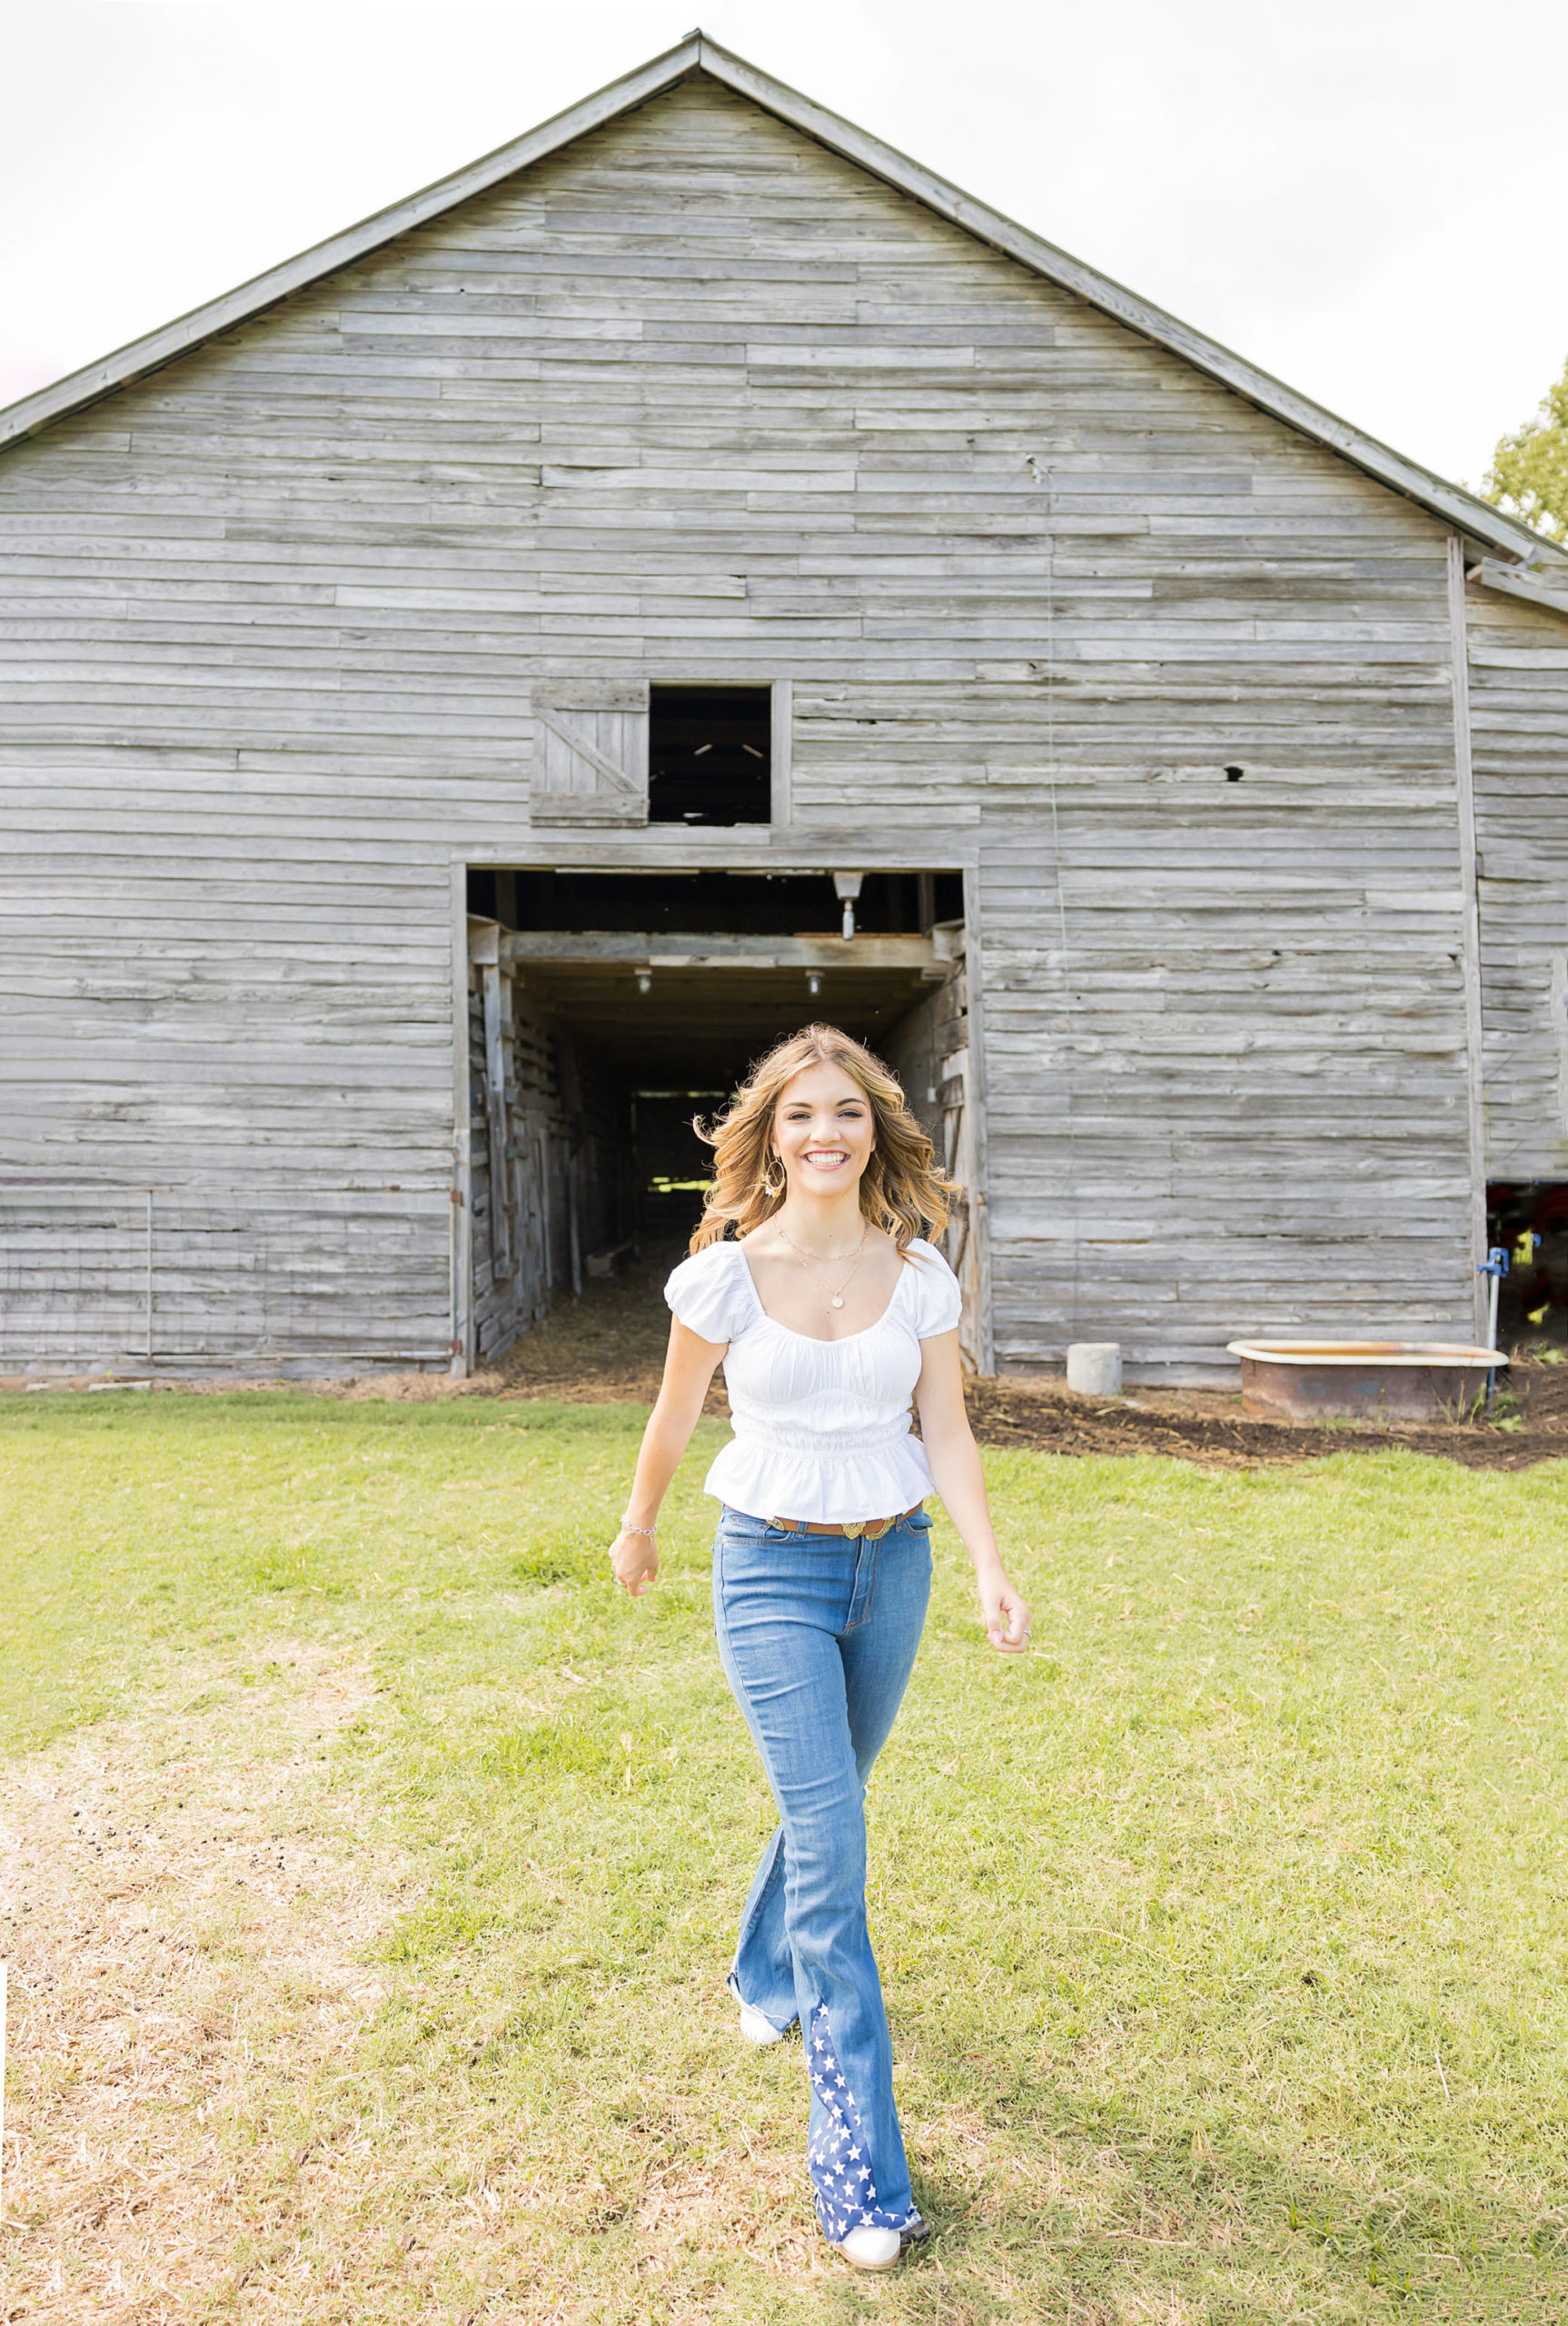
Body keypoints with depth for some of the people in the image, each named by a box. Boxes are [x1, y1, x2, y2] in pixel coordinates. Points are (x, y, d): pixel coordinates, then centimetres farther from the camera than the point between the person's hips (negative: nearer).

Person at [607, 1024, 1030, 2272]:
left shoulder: (920, 1275, -3)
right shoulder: (725, 1274, -10)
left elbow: (948, 1433, -1)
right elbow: (675, 1416, 5)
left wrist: (993, 1570, -12)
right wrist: (638, 1526, 18)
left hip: (892, 1563, 3)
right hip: (773, 1570, -3)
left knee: (826, 1805, 22)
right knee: (831, 1843, -9)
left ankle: (767, 1976, 52)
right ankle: (861, 2175, 2)